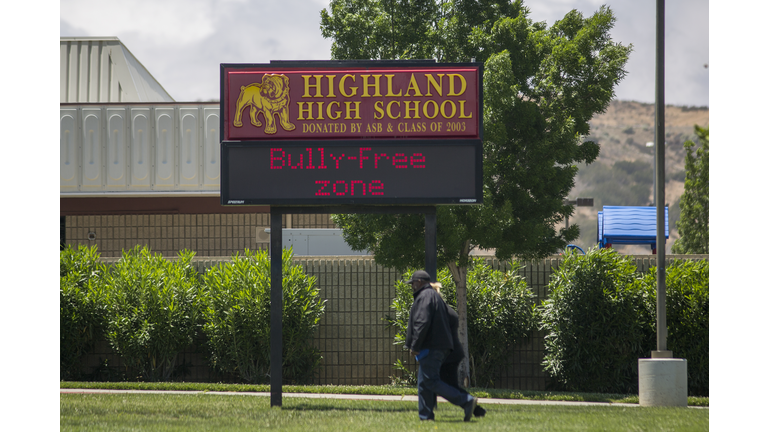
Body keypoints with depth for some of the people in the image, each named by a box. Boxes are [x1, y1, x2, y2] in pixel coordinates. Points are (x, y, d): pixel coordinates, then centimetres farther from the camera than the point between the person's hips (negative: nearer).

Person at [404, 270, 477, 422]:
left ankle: (466, 401, -20)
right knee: (423, 383, 12)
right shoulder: (434, 295, 23)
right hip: (439, 347, 11)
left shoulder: (424, 297, -10)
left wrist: (414, 346, -19)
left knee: (431, 381, -13)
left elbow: (422, 323, -21)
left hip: (430, 347, -11)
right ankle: (426, 416, 9)